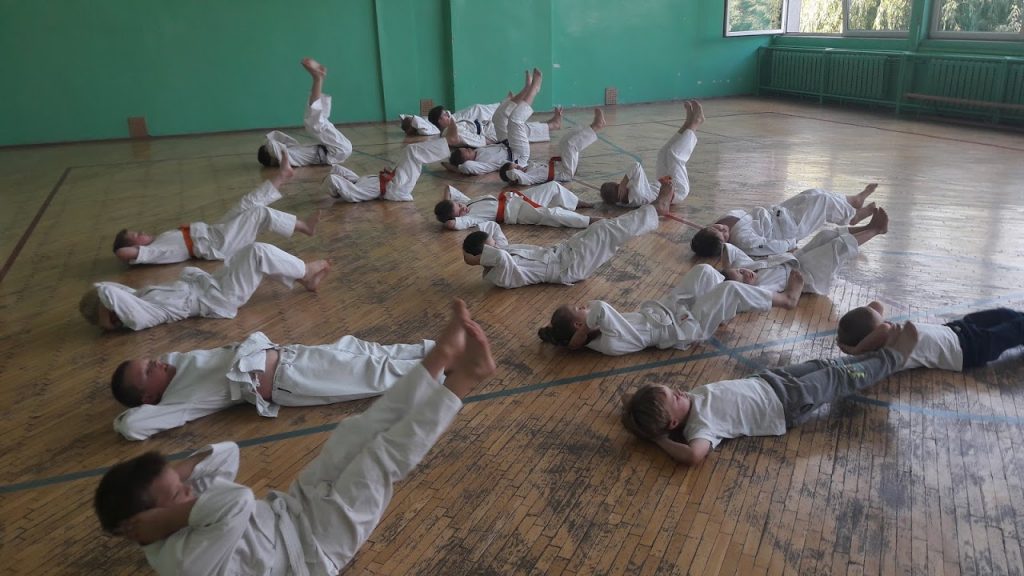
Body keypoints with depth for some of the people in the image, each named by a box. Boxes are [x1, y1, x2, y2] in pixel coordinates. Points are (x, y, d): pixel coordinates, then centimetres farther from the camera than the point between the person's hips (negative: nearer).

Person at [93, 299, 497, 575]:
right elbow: (237, 502, -48)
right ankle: (462, 380, -11)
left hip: (294, 509, 7)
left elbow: (226, 452, -2)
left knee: (357, 433, -6)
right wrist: (171, 517, -33)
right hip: (313, 543, -7)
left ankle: (442, 357, -8)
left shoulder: (185, 498, -4)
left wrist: (172, 473, -17)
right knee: (385, 454, -17)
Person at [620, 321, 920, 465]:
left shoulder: (691, 398, -12)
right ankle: (893, 356, 34)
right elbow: (694, 455, -52)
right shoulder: (700, 425, -34)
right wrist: (661, 441, -38)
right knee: (839, 377, 8)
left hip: (766, 382, 7)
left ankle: (882, 353, 44)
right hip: (789, 404, -7)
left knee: (824, 366, 20)